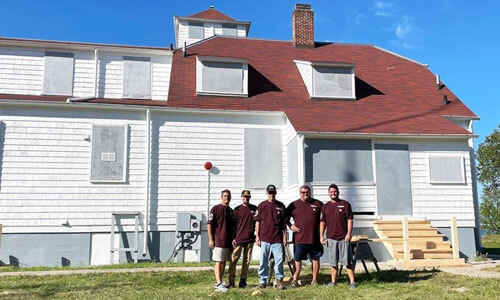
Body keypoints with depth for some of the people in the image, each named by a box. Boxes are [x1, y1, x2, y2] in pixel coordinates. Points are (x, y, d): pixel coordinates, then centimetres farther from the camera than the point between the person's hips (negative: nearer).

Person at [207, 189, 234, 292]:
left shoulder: (231, 210, 14)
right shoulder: (215, 209, -4)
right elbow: (209, 224, -8)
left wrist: (233, 238, 11)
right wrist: (210, 239, -13)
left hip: (228, 241, 7)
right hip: (218, 241, -7)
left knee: (224, 262, 9)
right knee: (218, 262, -7)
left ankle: (218, 283, 17)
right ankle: (219, 284, -9)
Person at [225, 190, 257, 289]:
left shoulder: (255, 209, 9)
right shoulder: (237, 209, 4)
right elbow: (233, 224, 4)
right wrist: (233, 238, -2)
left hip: (250, 239, 2)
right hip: (238, 239, -2)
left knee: (246, 261, 6)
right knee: (233, 259, -5)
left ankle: (243, 281, 14)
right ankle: (230, 281, 1)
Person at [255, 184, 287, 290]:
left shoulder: (280, 206, 7)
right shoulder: (262, 205, 5)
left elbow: (283, 222, 10)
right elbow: (258, 221, 6)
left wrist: (284, 236, 6)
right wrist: (257, 236, 1)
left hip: (277, 238, 0)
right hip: (264, 238, 0)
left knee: (279, 260, -1)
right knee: (263, 261, 6)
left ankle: (279, 280, 11)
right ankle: (262, 280, 15)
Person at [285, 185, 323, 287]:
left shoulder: (318, 204, 5)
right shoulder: (294, 205, 4)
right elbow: (286, 217, 14)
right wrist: (290, 226, -1)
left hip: (315, 238, 1)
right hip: (299, 238, -1)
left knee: (315, 259, 8)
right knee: (297, 259, 3)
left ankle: (314, 280, 20)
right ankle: (295, 280, 12)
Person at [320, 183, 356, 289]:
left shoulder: (345, 204, 1)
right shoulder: (325, 206, 11)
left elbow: (349, 220, -2)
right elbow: (322, 222, 13)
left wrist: (349, 234, -10)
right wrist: (321, 236, 6)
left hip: (343, 238, -3)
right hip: (331, 238, 3)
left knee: (348, 261, -1)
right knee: (333, 261, 10)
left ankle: (352, 282, 5)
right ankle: (333, 281, 19)